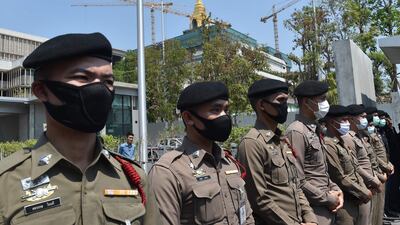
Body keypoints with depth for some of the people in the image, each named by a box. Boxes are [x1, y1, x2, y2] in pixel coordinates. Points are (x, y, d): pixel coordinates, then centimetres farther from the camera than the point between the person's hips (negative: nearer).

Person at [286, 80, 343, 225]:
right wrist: (328, 198, -12)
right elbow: (298, 180, -22)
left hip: (327, 207, 8)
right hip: (314, 209, -8)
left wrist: (335, 190, 3)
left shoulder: (315, 129, 9)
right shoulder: (296, 132, -20)